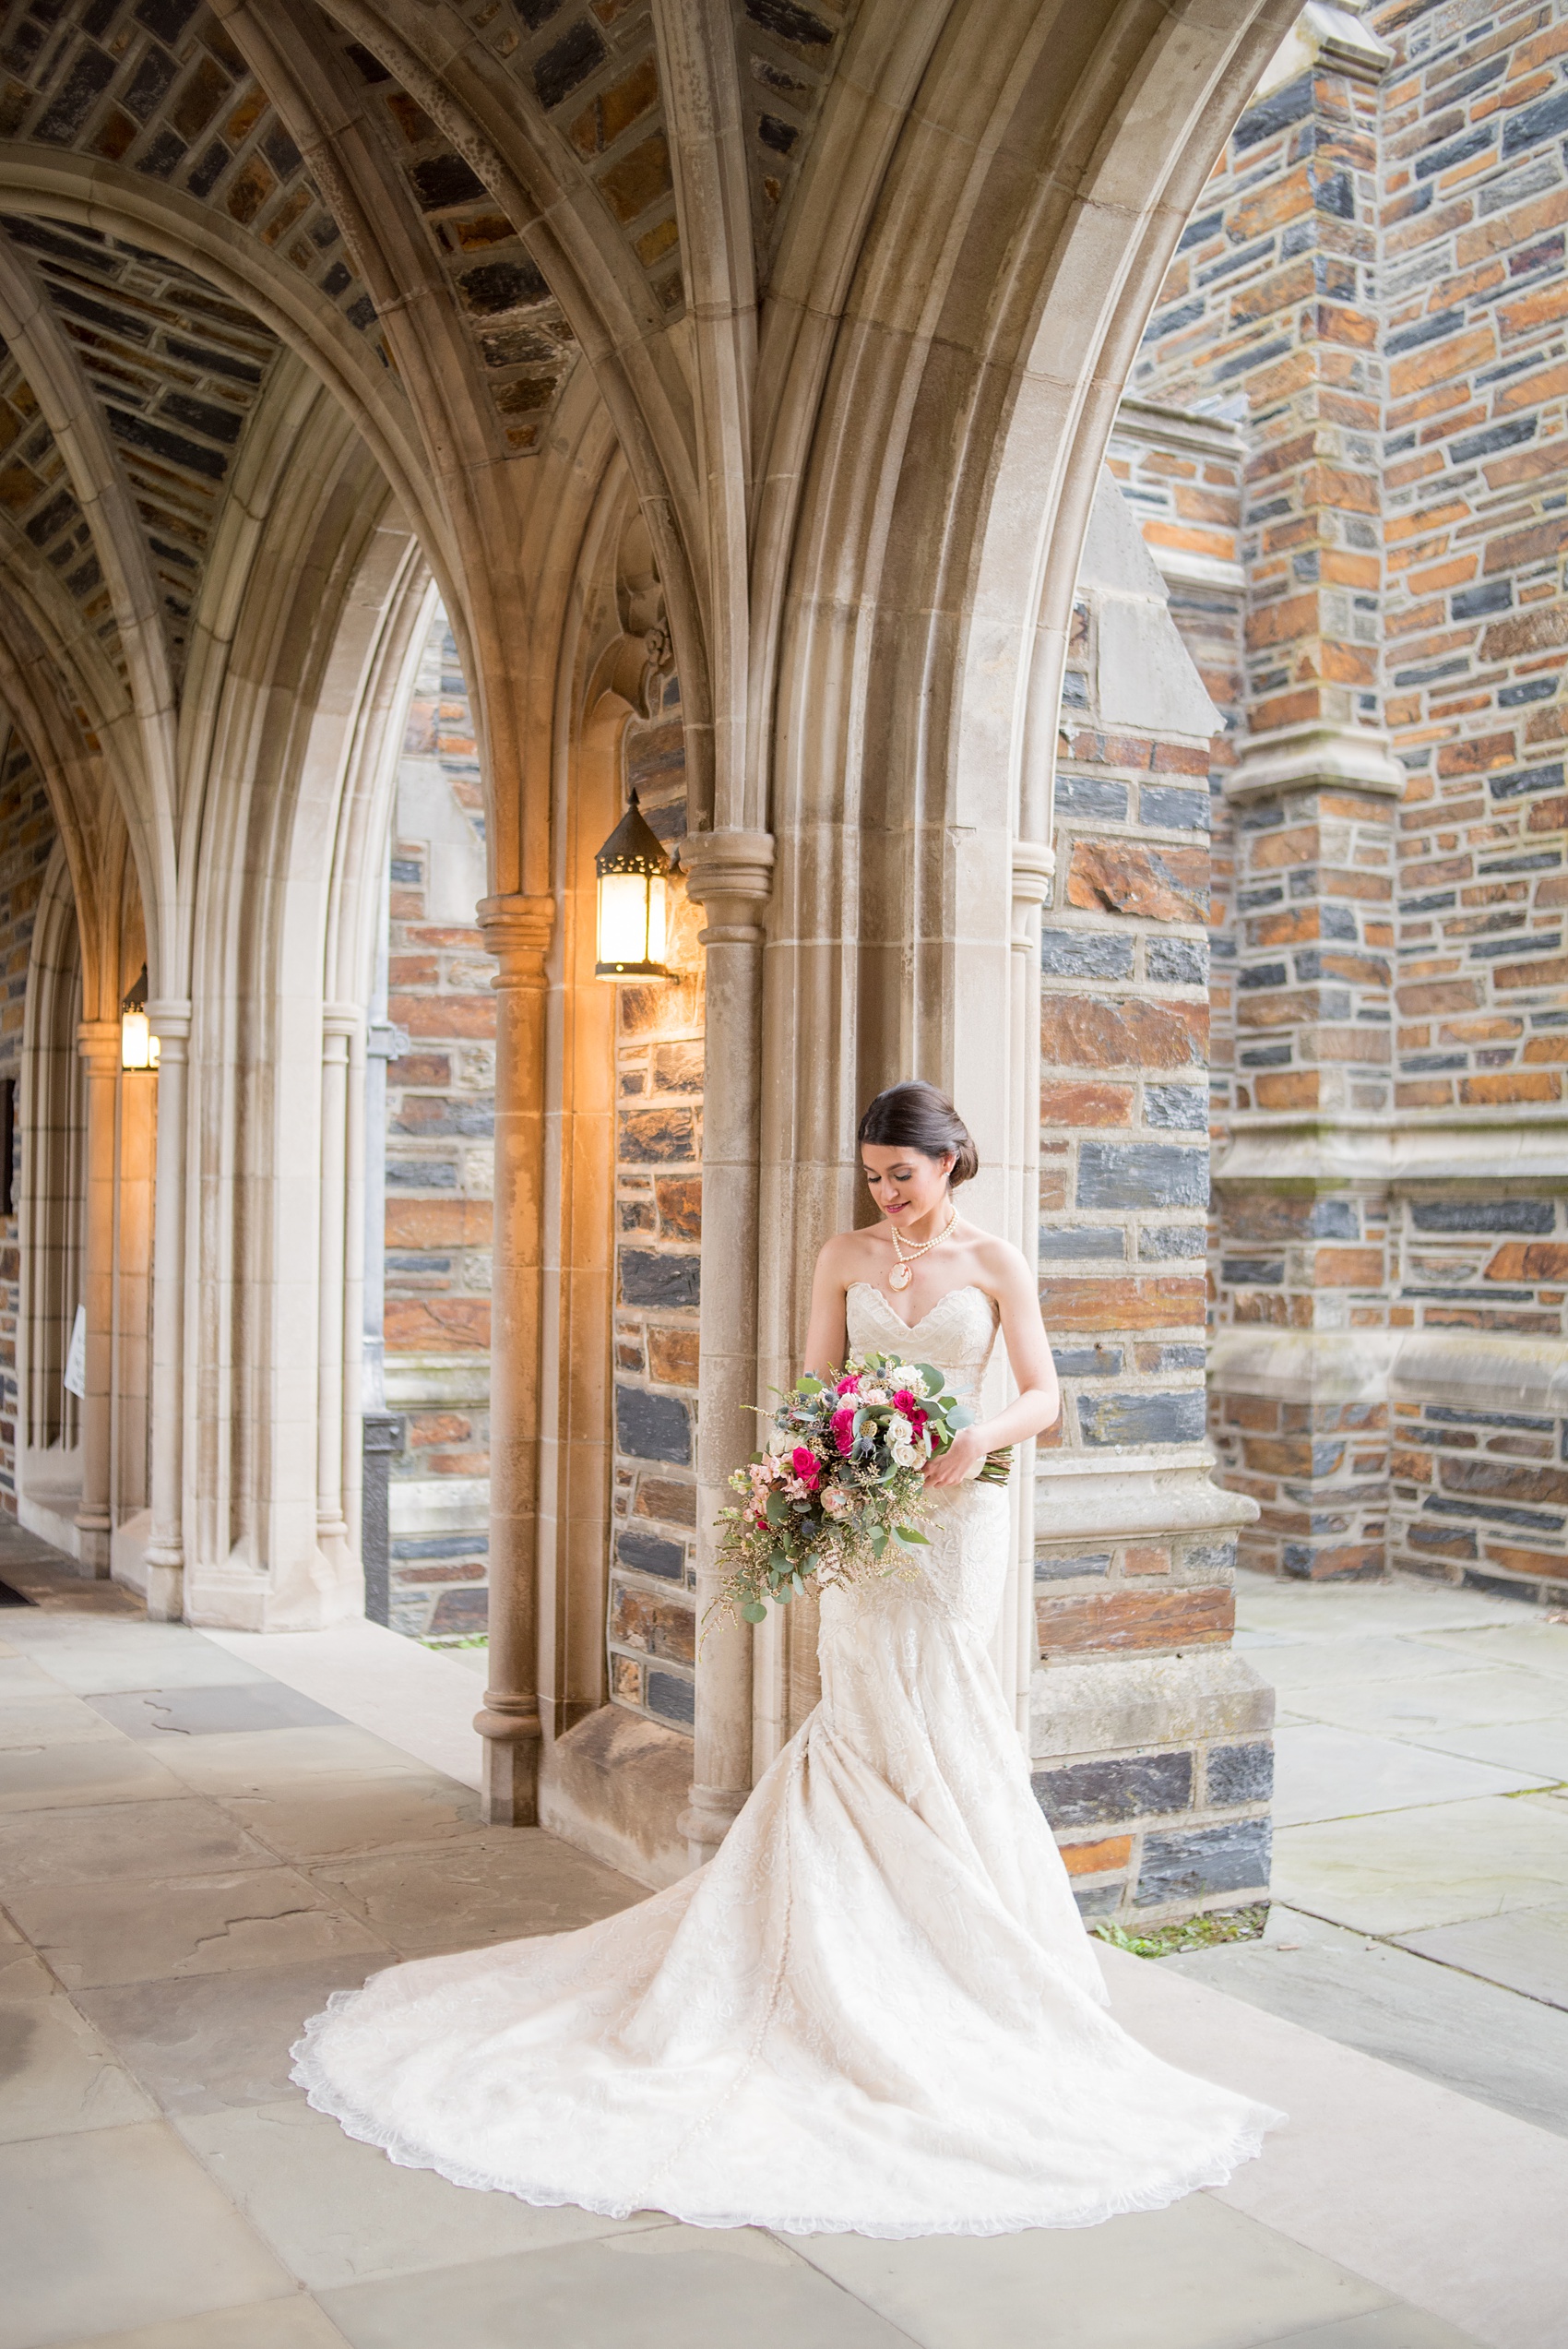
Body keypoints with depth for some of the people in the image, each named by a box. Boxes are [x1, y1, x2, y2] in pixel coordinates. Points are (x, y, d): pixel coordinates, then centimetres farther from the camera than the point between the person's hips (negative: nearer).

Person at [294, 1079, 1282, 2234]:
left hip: (955, 1513, -2)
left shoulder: (995, 1262, 0)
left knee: (928, 1737, 0)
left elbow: (1043, 1394, -1)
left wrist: (984, 1436, -22)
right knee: (875, 1732, 3)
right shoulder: (845, 1257, 6)